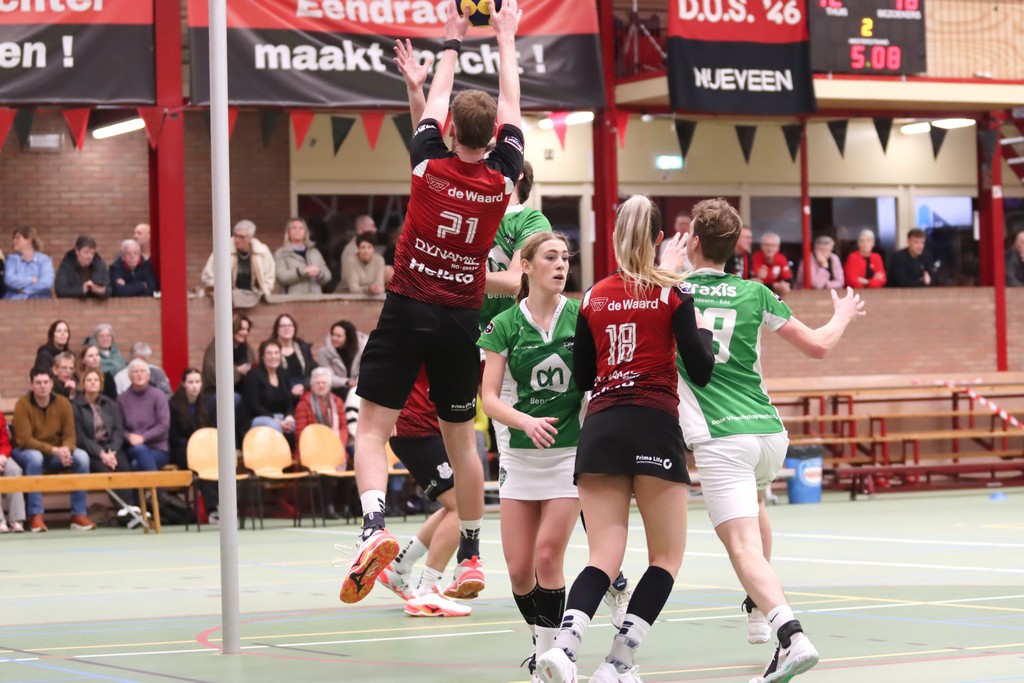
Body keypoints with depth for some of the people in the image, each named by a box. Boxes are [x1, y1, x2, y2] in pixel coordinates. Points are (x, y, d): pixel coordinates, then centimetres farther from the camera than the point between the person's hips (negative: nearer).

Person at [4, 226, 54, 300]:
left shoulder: (45, 260, 7)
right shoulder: (11, 259, 12)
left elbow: (47, 282, -10)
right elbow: (9, 280, -6)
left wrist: (24, 290, -9)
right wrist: (32, 280, -6)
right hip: (15, 302, 1)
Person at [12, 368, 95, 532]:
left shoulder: (63, 403, -5)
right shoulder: (22, 405, -16)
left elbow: (70, 436, -5)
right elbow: (25, 440, -21)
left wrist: (66, 449, -30)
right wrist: (54, 450, -31)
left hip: (57, 453, 4)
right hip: (27, 452, -4)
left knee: (82, 457, -23)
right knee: (35, 457, -39)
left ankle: (78, 514, -19)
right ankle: (35, 516, -34)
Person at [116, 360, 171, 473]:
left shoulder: (158, 395, 3)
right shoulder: (122, 398, 9)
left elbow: (164, 425, -4)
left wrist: (143, 437, -15)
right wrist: (129, 437, -15)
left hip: (158, 449, -2)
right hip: (133, 449, 2)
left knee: (136, 465, -33)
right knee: (139, 450, -35)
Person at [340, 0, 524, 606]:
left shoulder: (430, 164, -7)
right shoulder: (502, 177, -3)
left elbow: (434, 101, 10)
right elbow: (511, 107, 12)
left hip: (409, 310, -3)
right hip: (462, 321, 3)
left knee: (373, 427, -4)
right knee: (461, 439, 14)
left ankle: (375, 528, -26)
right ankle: (471, 556, 18)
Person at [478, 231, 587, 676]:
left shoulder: (582, 316, -4)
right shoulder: (505, 325, -2)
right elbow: (489, 398, -5)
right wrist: (527, 422, -22)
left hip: (570, 451, -2)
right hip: (520, 453, 2)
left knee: (547, 556, -11)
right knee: (518, 567, 1)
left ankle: (548, 654, 0)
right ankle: (542, 641, 25)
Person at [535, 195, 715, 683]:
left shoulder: (594, 298, 10)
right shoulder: (671, 293, 0)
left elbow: (582, 378, 14)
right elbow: (701, 370, -4)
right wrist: (704, 330, 14)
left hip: (599, 431, 4)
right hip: (654, 427, -4)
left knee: (604, 558, 2)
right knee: (666, 557, 7)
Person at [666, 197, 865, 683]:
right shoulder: (754, 294, 8)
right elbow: (818, 345, 12)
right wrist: (844, 315, 33)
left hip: (719, 439, -5)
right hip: (770, 433, 5)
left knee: (745, 549, -13)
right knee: (754, 508, 35)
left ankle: (791, 635, -34)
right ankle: (759, 613, 41)